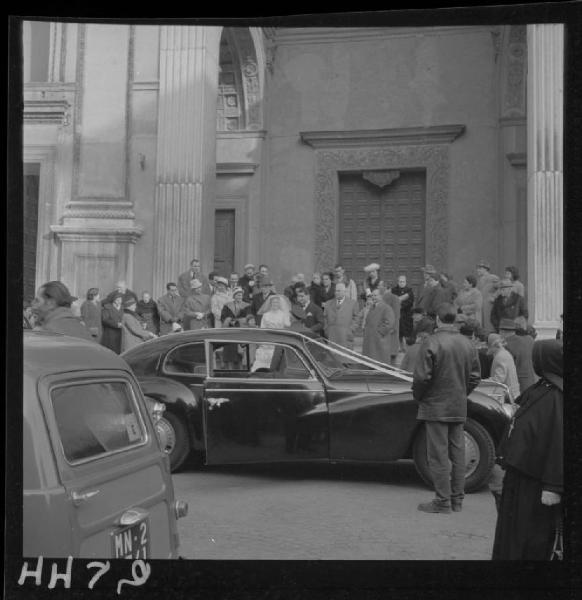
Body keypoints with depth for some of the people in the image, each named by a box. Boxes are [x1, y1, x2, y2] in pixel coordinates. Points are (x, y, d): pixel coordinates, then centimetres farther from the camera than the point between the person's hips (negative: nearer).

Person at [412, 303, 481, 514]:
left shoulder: (432, 342, -14)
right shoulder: (467, 344, 5)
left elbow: (422, 377, -17)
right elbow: (475, 377, 10)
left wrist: (418, 397, 0)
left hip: (436, 407, -6)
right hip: (459, 409, 6)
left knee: (438, 455, 0)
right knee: (457, 453, 12)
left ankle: (442, 501, 4)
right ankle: (457, 500, 20)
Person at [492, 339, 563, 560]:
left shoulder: (555, 397, -22)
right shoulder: (542, 389, 6)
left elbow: (557, 444, -24)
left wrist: (553, 486, -22)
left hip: (534, 481, -9)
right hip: (521, 472, 9)